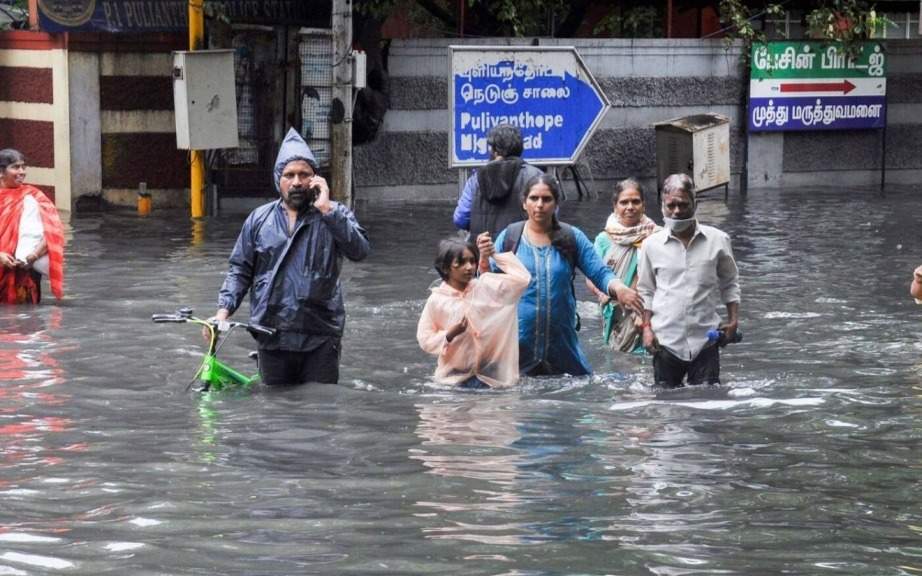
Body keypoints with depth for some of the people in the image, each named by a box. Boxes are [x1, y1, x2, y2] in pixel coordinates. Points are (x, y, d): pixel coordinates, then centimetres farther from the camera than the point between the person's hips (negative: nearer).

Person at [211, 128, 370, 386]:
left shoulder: (334, 216, 3)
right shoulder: (260, 219, 9)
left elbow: (359, 250, -15)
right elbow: (240, 270, 12)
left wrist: (325, 209, -16)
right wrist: (223, 310, -2)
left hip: (319, 338, -2)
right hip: (272, 339, 2)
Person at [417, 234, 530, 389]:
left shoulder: (486, 287, -2)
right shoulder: (437, 300, -6)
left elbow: (522, 278, -9)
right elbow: (425, 340, -2)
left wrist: (495, 254, -9)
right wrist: (450, 335, -19)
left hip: (488, 375, 1)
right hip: (454, 377, -1)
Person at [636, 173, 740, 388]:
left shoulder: (717, 240, 2)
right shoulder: (652, 244, 4)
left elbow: (730, 283, 14)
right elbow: (646, 291, 13)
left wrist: (733, 320, 4)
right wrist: (646, 327, 3)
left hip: (705, 340, 0)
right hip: (666, 340, 1)